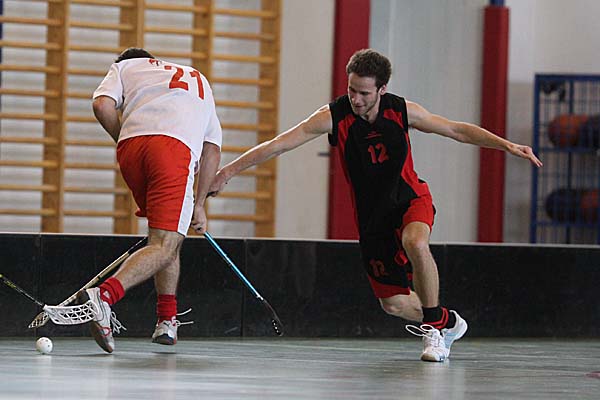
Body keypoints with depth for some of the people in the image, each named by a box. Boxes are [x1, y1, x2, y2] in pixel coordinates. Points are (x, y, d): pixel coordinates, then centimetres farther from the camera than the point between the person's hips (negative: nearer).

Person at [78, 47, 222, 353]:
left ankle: (167, 319, 19)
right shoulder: (199, 81, 38)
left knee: (168, 236, 22)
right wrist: (199, 204, 30)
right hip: (176, 146, -2)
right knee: (165, 246, -10)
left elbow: (102, 104, 7)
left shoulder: (125, 66, 30)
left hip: (131, 146, 2)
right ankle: (104, 295, -33)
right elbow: (212, 149, 30)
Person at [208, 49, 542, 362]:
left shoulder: (402, 111, -13)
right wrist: (227, 172, -24)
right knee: (393, 303, 2)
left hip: (411, 198, -1)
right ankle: (447, 321, 33)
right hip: (372, 213, 1)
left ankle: (434, 326, -18)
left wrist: (507, 145, -9)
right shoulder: (334, 116, -17)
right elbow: (277, 145, -19)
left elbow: (457, 130, -1)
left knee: (416, 244, -36)